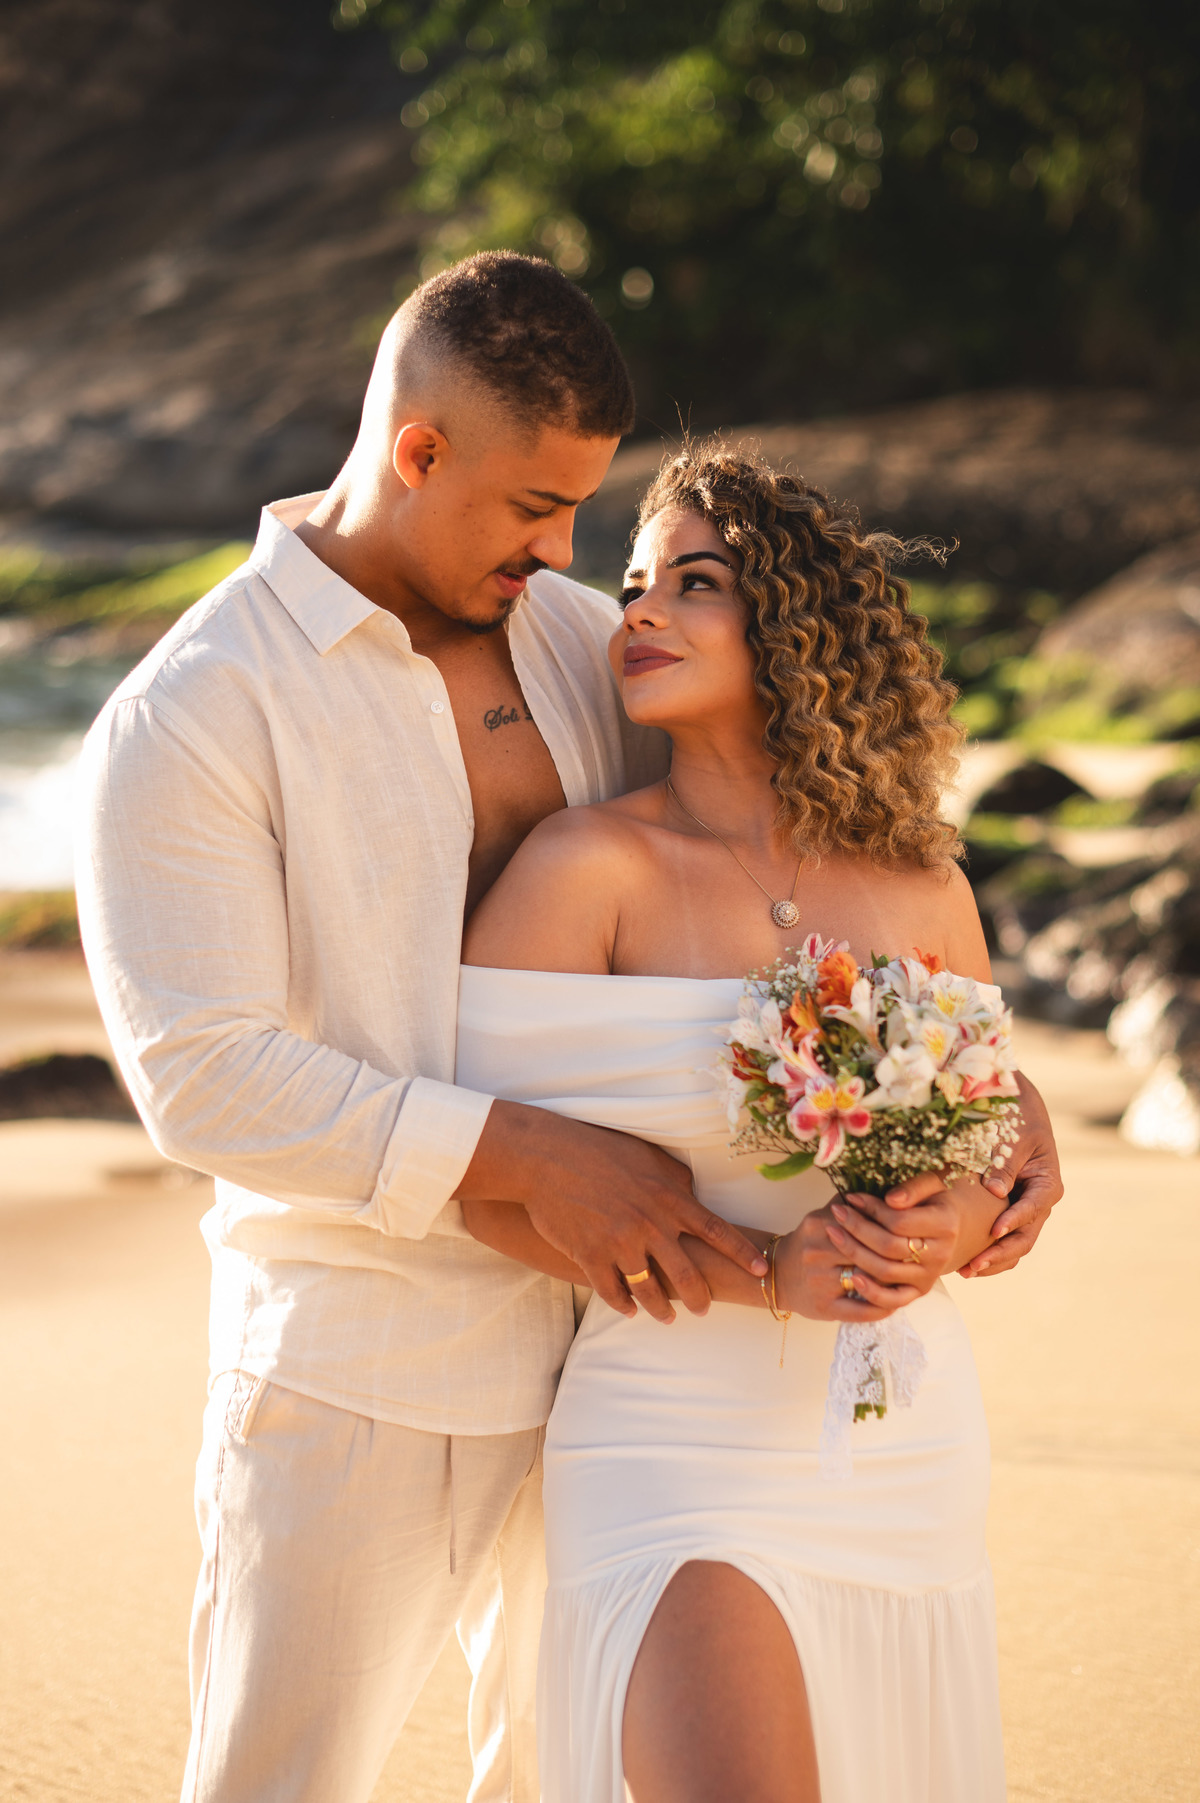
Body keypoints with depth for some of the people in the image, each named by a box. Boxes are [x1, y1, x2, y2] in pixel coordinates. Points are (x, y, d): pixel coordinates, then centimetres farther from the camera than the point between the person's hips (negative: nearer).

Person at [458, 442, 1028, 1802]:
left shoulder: (920, 889, 6)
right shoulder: (590, 865, -7)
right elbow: (489, 1188, -9)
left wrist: (944, 1230, -9)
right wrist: (764, 1271, -17)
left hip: (903, 1455, 5)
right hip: (684, 1459, -5)